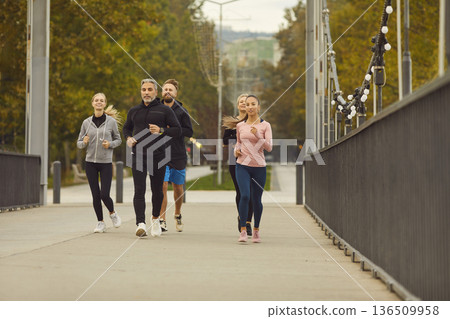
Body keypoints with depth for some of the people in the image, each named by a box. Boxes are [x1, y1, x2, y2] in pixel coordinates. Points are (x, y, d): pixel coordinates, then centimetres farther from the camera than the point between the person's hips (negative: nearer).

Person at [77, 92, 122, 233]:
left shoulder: (111, 121, -1)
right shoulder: (86, 122, 4)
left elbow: (118, 139, 9)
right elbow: (79, 143, 9)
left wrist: (110, 144, -11)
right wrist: (84, 142, -13)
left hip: (106, 163, -2)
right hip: (91, 163, 2)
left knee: (104, 195, -8)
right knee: (96, 195, 2)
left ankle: (112, 213, 23)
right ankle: (101, 223, 17)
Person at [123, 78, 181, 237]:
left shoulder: (164, 110, 3)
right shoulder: (134, 111, 14)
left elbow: (177, 130, 2)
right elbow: (126, 128, 28)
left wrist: (161, 130, -14)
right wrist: (128, 138, 6)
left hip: (158, 156, -2)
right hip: (138, 155, 2)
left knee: (157, 190, 8)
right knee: (139, 191, -10)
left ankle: (155, 218, 31)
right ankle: (141, 224, -16)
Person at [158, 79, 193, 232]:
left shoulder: (181, 111, 0)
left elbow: (189, 132, -6)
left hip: (178, 155, 0)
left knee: (178, 188, 11)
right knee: (162, 186, -12)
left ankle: (177, 214, 34)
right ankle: (162, 220, -11)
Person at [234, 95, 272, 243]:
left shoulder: (265, 125, -1)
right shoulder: (240, 125, 7)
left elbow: (269, 147, -9)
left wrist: (258, 136, -23)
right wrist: (236, 150, 3)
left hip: (259, 167, -1)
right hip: (242, 165, 1)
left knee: (256, 200, 4)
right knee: (245, 195, -17)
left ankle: (256, 230, 24)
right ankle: (243, 230, -10)